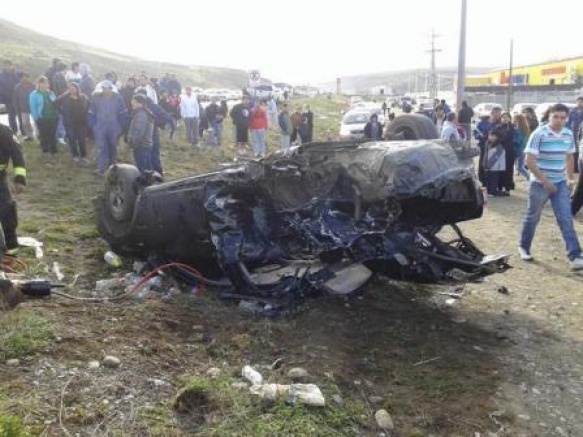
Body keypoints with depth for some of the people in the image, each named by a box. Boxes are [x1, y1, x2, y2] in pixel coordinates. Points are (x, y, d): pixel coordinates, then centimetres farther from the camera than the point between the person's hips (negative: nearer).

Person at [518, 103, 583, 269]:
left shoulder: (569, 134, 2)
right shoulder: (539, 134, -15)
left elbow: (569, 157, 16)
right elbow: (530, 161, -18)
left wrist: (570, 178, 9)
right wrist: (545, 181, -18)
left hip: (561, 183, 4)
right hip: (539, 183, -4)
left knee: (566, 219, -3)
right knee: (532, 217, 10)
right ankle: (523, 247, 30)